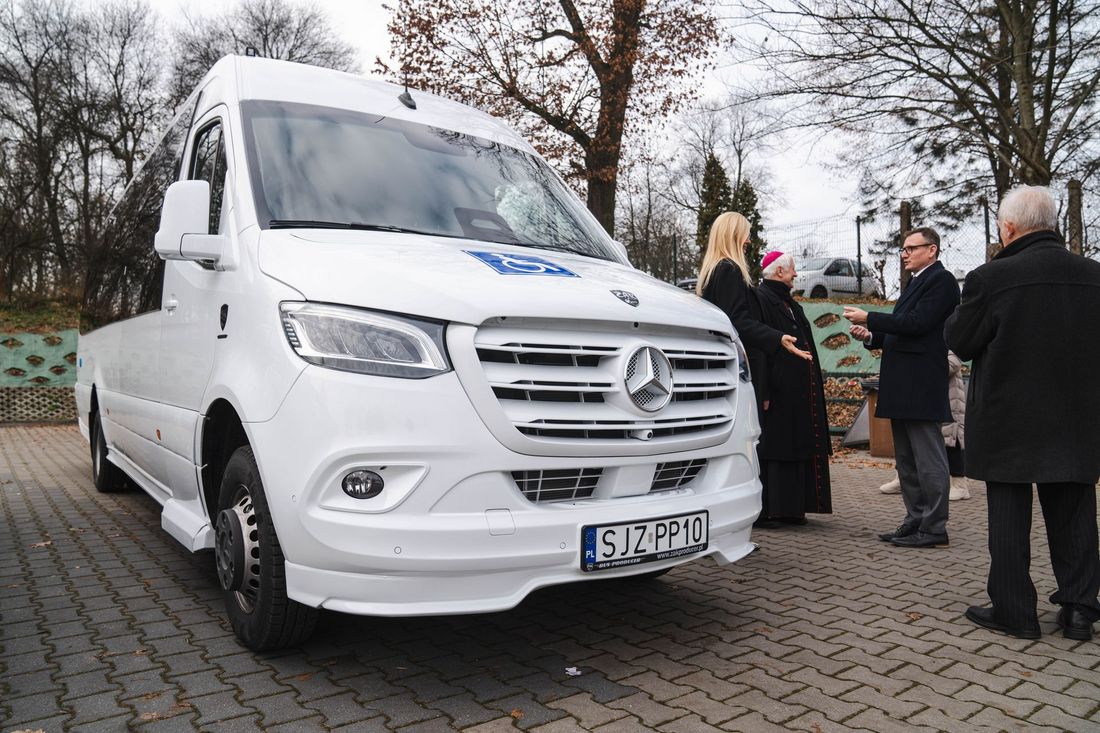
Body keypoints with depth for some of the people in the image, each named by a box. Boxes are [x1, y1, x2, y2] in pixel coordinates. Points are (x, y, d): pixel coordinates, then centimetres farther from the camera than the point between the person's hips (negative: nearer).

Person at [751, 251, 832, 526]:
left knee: (795, 447, 10)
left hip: (797, 392, 10)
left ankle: (790, 508, 17)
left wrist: (812, 387, 18)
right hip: (776, 389, -10)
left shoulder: (789, 303, 19)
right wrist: (764, 392, -23)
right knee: (771, 447, -6)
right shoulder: (760, 298, -11)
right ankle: (761, 511, 0)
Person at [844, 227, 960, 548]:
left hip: (920, 386, -10)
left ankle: (933, 528, 3)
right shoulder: (915, 283, 21)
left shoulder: (941, 280, -8)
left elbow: (916, 323, -20)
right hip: (902, 386, 10)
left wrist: (869, 318, -16)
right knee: (906, 461, 14)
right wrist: (872, 336, 6)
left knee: (928, 460, -4)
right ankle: (915, 521, 22)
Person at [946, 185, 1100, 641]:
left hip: (1008, 422, -4)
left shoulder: (990, 278, -17)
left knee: (1009, 517, 7)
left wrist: (958, 316, 10)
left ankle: (1014, 611, 15)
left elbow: (960, 343, -8)